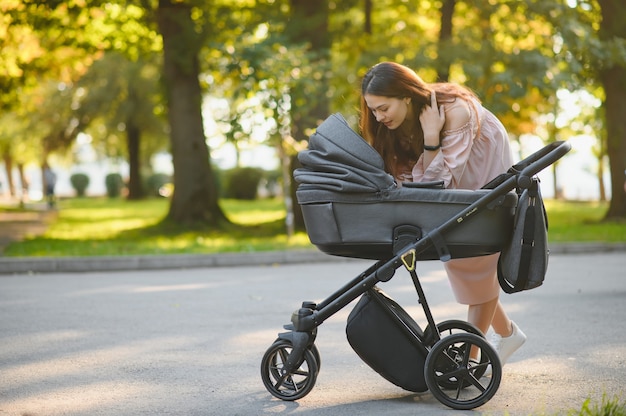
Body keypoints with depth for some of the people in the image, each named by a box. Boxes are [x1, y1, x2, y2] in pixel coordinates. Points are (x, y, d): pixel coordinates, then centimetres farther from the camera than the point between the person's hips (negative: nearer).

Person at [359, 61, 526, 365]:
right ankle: (506, 332, 30)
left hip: (487, 181, -6)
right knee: (460, 260, 11)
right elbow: (405, 180, -22)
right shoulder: (399, 122, -17)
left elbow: (442, 182, -33)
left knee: (478, 266, -3)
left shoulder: (455, 111, -35)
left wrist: (431, 138, -45)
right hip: (456, 195, 7)